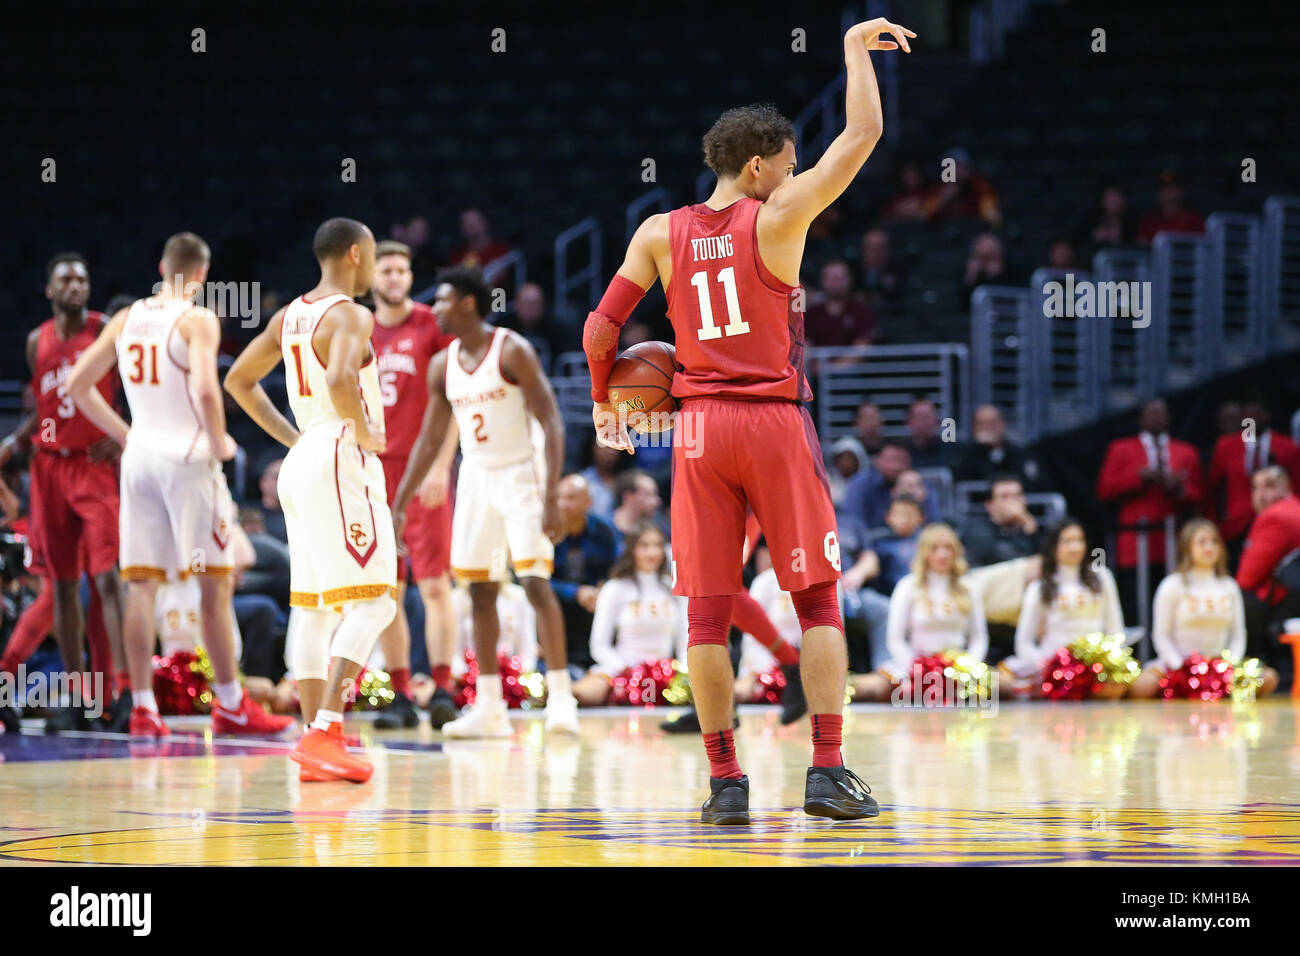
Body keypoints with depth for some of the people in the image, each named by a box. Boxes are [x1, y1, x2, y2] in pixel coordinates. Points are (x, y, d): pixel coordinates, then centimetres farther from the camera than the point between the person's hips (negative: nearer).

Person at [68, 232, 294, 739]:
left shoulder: (127, 320, 9)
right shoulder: (197, 320, -9)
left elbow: (77, 384, 12)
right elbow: (206, 389, -23)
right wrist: (220, 443, -8)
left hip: (139, 457, 6)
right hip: (188, 459, -5)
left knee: (141, 584, 6)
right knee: (216, 582, 3)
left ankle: (142, 707, 2)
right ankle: (230, 706, 6)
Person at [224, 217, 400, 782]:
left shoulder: (290, 316, 13)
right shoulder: (350, 316, -13)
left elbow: (238, 381, 21)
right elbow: (340, 379, -32)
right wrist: (366, 433, -16)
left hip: (303, 462, 9)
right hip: (342, 461, -9)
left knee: (314, 606, 9)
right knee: (372, 601, -9)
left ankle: (316, 742, 9)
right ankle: (325, 733, -20)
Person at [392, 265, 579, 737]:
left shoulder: (512, 351, -14)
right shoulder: (443, 365, 5)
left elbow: (552, 423, -17)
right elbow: (430, 438, 14)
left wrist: (551, 495, -25)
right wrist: (400, 503, 10)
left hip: (521, 473, -7)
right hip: (476, 476, 7)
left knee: (535, 582, -15)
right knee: (479, 589, 5)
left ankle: (560, 697, -12)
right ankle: (489, 708, 10)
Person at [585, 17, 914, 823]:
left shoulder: (661, 233, 6)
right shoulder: (776, 218, -4)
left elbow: (602, 328, 6)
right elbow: (863, 133, -3)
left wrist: (604, 402, 23)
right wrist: (857, 49, 10)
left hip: (700, 424, 3)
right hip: (776, 422, -3)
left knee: (709, 611, 5)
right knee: (818, 598, 5)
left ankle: (725, 781, 1)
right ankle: (828, 772, -3)